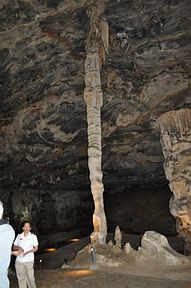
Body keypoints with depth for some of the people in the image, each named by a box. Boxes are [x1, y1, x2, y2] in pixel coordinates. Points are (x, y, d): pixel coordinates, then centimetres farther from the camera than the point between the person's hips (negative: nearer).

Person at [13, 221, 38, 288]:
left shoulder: (33, 236, -1)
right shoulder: (19, 236, 6)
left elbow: (36, 248, 0)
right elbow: (14, 247, 10)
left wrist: (27, 252, -15)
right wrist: (18, 248, -12)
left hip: (29, 260, -2)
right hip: (19, 261, 3)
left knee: (30, 277, 0)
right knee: (21, 278, 7)